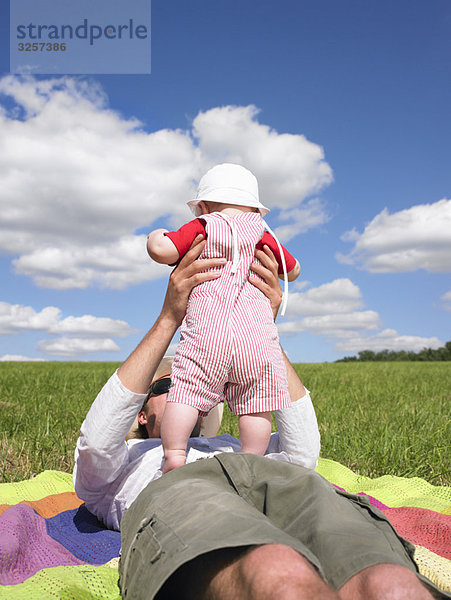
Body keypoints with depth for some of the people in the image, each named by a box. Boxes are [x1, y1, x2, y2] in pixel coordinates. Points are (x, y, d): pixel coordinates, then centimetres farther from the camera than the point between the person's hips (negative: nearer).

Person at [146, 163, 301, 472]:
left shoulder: (200, 229, 12)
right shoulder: (261, 234, 21)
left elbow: (162, 250, -3)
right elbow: (293, 270, 33)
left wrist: (156, 236, 20)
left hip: (206, 332, -2)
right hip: (257, 335, 2)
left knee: (185, 393, -1)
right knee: (256, 405, 6)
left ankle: (174, 455, -10)